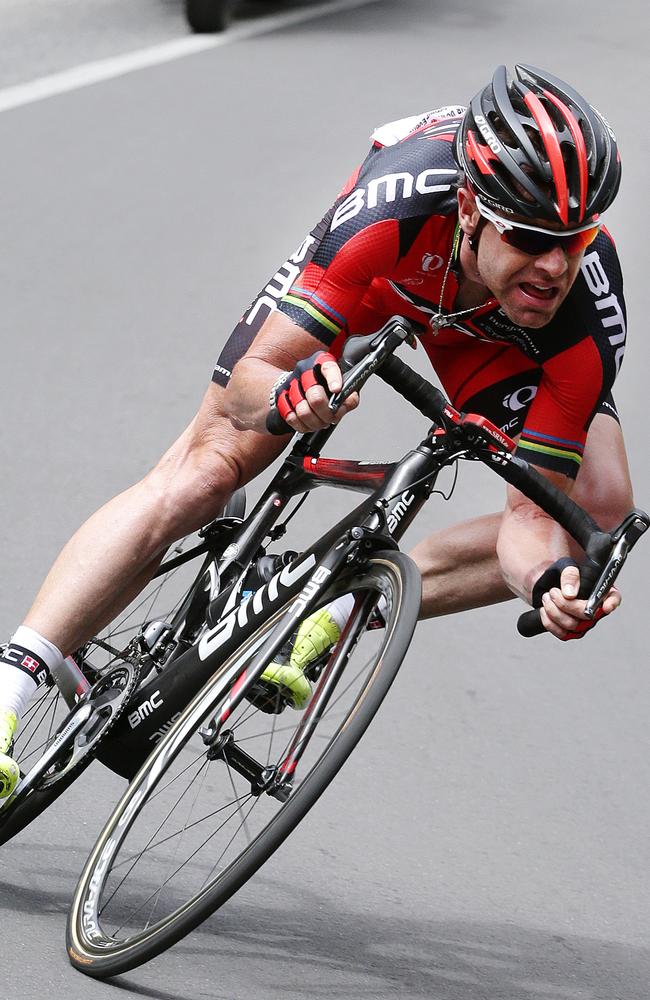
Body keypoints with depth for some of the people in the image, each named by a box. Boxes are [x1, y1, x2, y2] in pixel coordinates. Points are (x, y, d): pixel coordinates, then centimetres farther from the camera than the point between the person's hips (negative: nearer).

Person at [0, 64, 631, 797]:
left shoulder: (587, 312, -39)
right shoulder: (398, 200, -43)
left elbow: (532, 511, -33)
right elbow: (246, 381, -37)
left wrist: (554, 579, -55)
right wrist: (290, 391, -60)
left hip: (484, 328, 2)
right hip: (368, 272, -1)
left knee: (599, 504, -19)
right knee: (204, 469, -16)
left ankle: (337, 618, -7)